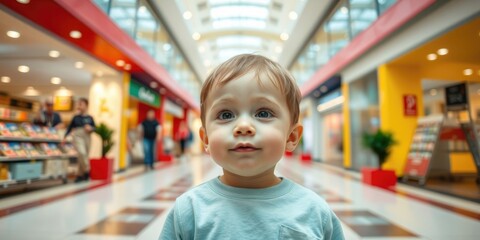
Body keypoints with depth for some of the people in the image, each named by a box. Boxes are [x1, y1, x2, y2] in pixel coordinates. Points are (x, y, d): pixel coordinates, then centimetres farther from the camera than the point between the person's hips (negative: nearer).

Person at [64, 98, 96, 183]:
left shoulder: (90, 118, 4)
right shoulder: (76, 117, 4)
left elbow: (94, 128, 9)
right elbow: (70, 127, 10)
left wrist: (90, 128, -13)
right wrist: (65, 137, 6)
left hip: (86, 138, 1)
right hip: (77, 137, -1)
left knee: (84, 156, 6)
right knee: (82, 153, -25)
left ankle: (80, 175, 22)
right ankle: (87, 170, -9)